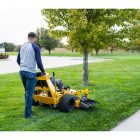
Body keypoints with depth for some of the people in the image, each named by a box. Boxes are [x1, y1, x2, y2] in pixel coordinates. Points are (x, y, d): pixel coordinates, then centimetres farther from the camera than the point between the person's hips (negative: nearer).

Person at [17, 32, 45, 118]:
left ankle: (28, 110, 28)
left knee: (27, 92, 19)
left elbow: (18, 60, 18)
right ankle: (28, 114, 2)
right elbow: (39, 62, -11)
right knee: (30, 93, -1)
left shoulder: (22, 47, 13)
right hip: (30, 72, -7)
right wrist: (43, 71, 3)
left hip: (22, 71, 7)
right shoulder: (35, 47, -8)